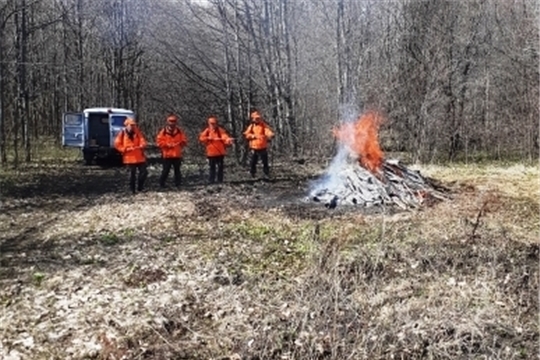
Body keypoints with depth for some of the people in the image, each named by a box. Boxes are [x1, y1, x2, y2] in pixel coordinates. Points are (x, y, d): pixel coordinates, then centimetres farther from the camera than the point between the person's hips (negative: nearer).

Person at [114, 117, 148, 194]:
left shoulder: (137, 133, 7)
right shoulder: (122, 134, -2)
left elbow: (143, 141, 4)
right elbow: (117, 144, -2)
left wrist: (141, 146, -18)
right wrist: (125, 149, -12)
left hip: (140, 157, 3)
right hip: (129, 158, -3)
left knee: (144, 172, 3)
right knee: (132, 173, 2)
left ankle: (140, 186, 19)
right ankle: (132, 189, 15)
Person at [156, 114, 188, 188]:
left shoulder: (179, 131, 6)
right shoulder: (163, 131, -2)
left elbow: (184, 141, 6)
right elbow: (159, 142, -7)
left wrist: (178, 144, -10)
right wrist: (167, 144, -15)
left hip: (177, 155, 3)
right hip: (167, 155, -3)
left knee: (177, 170, 9)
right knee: (165, 171, -1)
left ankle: (178, 184, 16)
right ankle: (161, 184, 9)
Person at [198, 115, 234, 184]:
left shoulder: (220, 130, -4)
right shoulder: (207, 131, 5)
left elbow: (225, 136, -22)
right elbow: (201, 138, -1)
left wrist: (228, 140, -44)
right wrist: (208, 138, -16)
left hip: (220, 152, -2)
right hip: (211, 152, 2)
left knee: (220, 166, 3)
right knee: (212, 167, 9)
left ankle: (220, 180, 11)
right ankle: (211, 180, 16)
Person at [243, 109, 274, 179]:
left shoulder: (264, 125, -4)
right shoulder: (251, 126, 8)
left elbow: (269, 132, -20)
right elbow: (246, 134, 4)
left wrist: (270, 135, -43)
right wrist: (252, 136, -13)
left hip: (263, 148, -3)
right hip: (254, 148, 3)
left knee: (265, 162, 1)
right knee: (253, 162, 6)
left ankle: (267, 175, 11)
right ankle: (252, 175, 17)